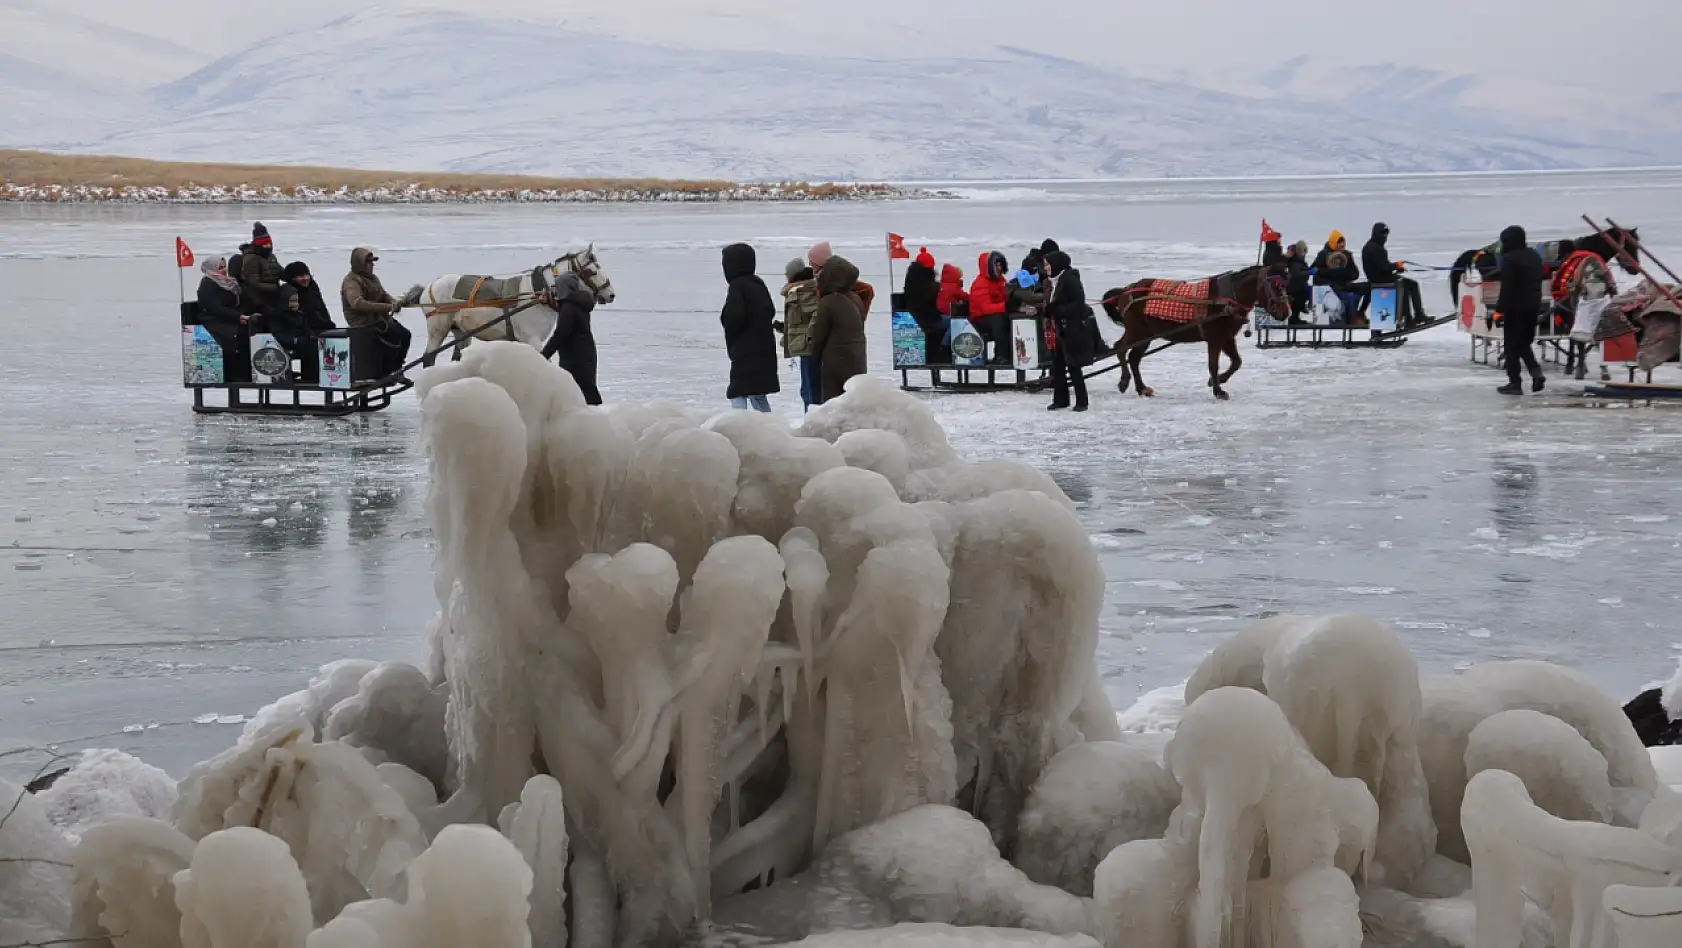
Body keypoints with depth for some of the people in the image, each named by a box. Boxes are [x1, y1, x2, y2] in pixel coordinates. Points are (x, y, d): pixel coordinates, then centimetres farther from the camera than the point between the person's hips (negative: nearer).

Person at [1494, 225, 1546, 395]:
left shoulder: (1509, 258, -15)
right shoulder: (1534, 256, 12)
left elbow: (1507, 287, -19)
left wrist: (1500, 308, -15)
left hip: (1515, 308, -8)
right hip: (1533, 306, 8)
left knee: (1512, 345, 0)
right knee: (1525, 342, 19)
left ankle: (1515, 382, -1)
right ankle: (1536, 371, 0)